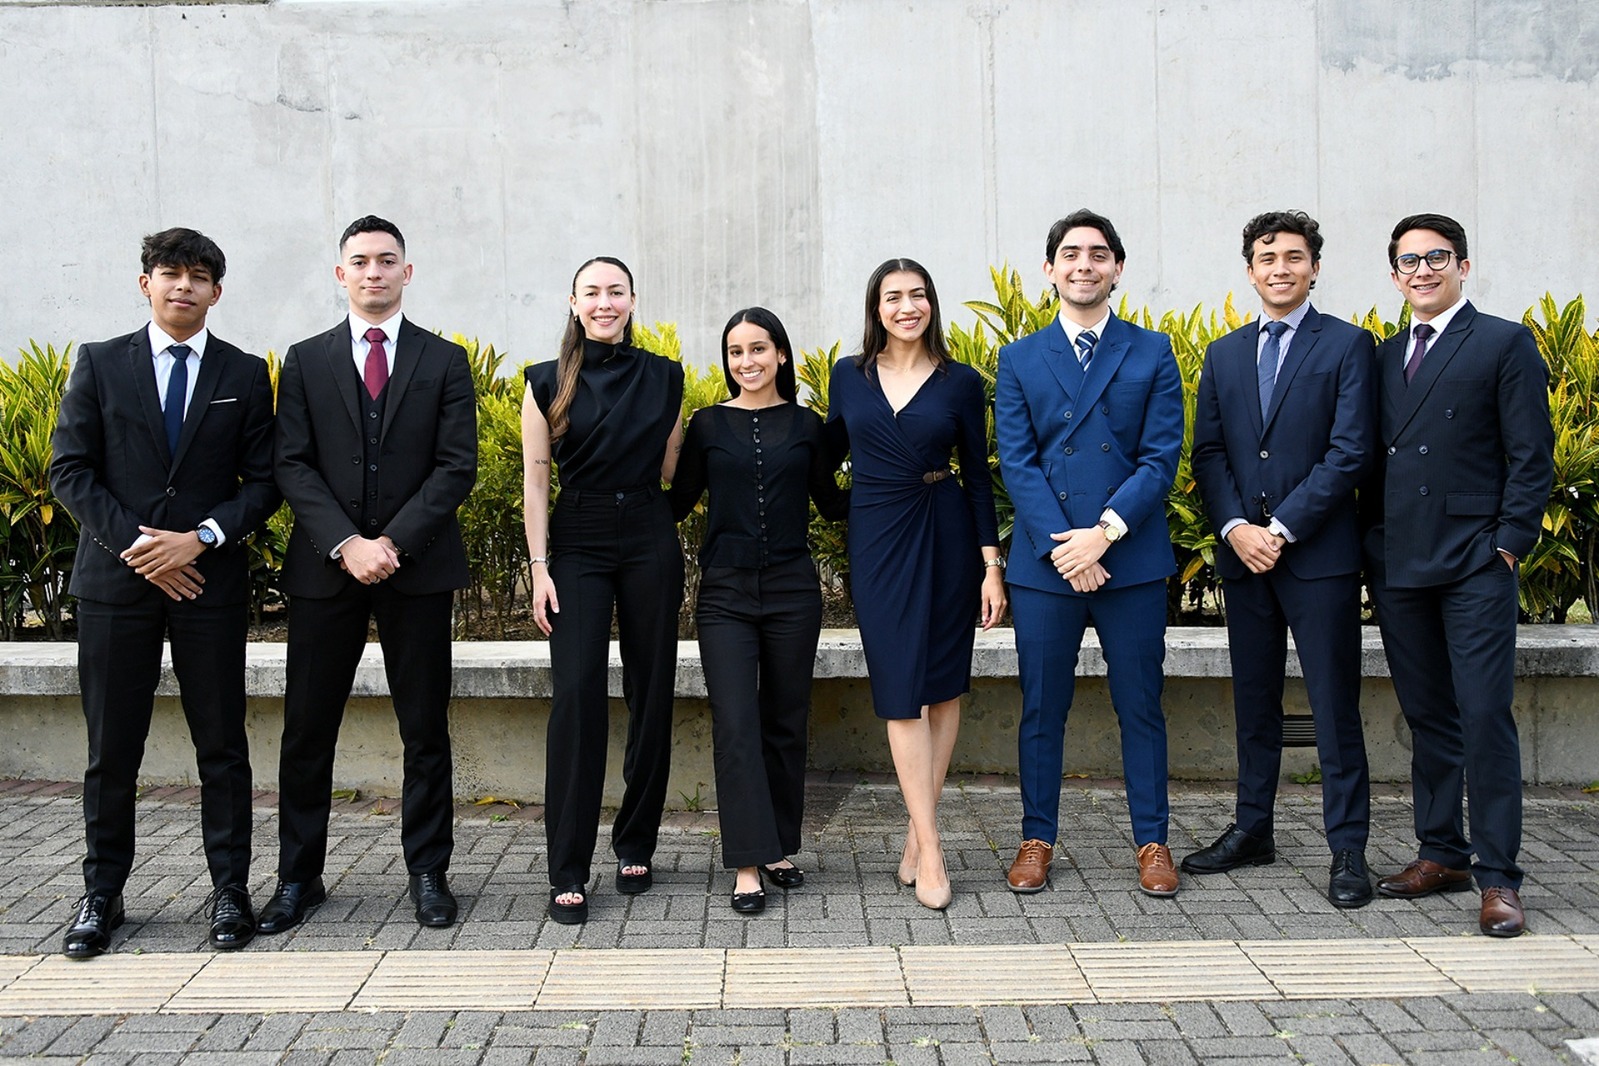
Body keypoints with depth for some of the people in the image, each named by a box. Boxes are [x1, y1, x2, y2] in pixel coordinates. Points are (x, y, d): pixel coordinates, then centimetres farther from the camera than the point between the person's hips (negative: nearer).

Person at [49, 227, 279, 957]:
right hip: (115, 577, 0)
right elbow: (69, 471, 1)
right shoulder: (99, 364, 7)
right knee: (111, 747, 5)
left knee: (222, 745, 4)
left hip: (211, 580, 0)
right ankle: (101, 896, 16)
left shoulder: (245, 375, 7)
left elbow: (263, 481, 4)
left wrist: (202, 538, -11)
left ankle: (230, 891, 12)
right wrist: (136, 544, -10)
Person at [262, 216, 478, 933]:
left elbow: (457, 466, -2)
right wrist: (345, 543, -14)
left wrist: (394, 541, -14)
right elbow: (293, 466, 0)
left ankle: (428, 872, 16)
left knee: (426, 731, 5)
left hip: (419, 568, -1)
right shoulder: (306, 362, 9)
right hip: (325, 570, 1)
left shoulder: (445, 361, 7)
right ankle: (298, 877, 17)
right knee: (307, 730, 5)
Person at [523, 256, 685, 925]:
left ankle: (637, 845, 19)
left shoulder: (664, 377, 6)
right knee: (576, 694, -10)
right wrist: (540, 567, -6)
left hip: (651, 539, 2)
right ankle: (567, 872, -6)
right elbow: (535, 478, 0)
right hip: (576, 542, -2)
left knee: (651, 692, 5)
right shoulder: (548, 383, 2)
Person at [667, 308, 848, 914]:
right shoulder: (708, 425, 5)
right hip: (726, 593, -1)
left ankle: (780, 848, 22)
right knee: (736, 726, -8)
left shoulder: (806, 426, 6)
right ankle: (749, 865, -3)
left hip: (792, 591, 1)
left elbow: (832, 503, 13)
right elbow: (677, 502, 8)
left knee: (785, 724, 9)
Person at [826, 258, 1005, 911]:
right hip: (876, 538, 0)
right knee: (900, 689, -5)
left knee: (943, 683, 4)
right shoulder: (849, 376, 4)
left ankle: (917, 833, 16)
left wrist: (992, 564, -2)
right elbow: (830, 457, 16)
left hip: (947, 534, 0)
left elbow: (978, 475, 1)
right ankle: (930, 849, -2)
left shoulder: (961, 383, 0)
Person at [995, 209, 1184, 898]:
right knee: (1041, 709, 7)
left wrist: (1105, 531, -14)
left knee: (1140, 707, 6)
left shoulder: (1152, 354, 6)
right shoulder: (1019, 360, 8)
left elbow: (1161, 459, -2)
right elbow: (1017, 464, 0)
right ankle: (1037, 839, 19)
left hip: (1133, 559, 0)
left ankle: (1151, 841, 18)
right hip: (1045, 562, 1)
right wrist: (1065, 546, -12)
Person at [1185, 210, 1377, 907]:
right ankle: (1252, 830, 23)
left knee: (1334, 707, -1)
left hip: (1319, 554, -4)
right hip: (1243, 554, 5)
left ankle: (1347, 849, 6)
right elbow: (1208, 453, 8)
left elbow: (1350, 452, -9)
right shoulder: (1224, 355, 14)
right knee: (1254, 701, 13)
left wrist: (1283, 529, -14)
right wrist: (1235, 527, -8)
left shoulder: (1348, 346, -1)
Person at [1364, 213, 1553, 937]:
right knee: (1427, 716, 11)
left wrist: (1510, 543, -10)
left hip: (1474, 564, -5)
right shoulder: (1385, 356, 16)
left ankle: (1497, 877, 0)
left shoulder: (1504, 344, 1)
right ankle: (1441, 854, 21)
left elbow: (1531, 457, -3)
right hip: (1398, 565, 5)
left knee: (1485, 718, -7)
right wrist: (1374, 544, 8)